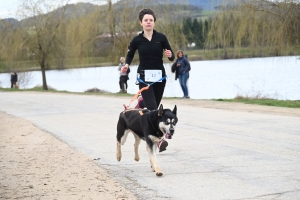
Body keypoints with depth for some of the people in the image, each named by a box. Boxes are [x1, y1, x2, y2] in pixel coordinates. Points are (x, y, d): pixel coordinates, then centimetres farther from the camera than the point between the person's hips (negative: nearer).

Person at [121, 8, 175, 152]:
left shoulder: (161, 37, -2)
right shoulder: (137, 40, -1)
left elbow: (172, 57, 1)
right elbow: (130, 55, 14)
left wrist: (170, 55, -22)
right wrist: (127, 65, -6)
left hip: (159, 76, 2)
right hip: (144, 77, -2)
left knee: (154, 106, 10)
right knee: (152, 108, -15)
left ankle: (142, 103, 46)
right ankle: (159, 140, -16)